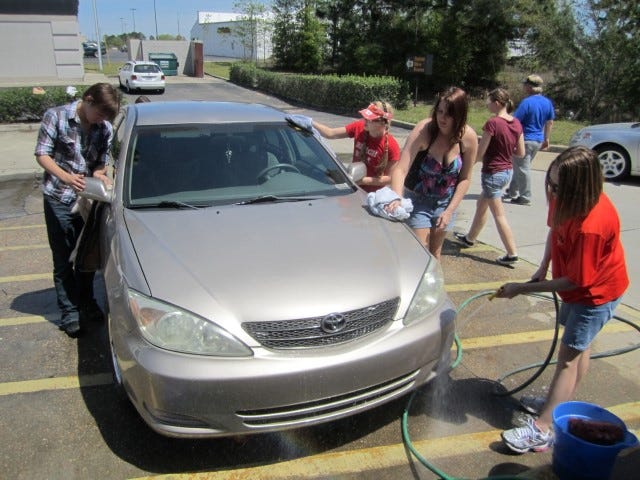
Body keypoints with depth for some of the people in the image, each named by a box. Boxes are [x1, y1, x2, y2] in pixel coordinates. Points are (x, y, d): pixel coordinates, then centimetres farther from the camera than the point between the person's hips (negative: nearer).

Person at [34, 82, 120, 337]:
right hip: (59, 199, -3)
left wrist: (100, 176, -16)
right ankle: (69, 313, 15)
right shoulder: (56, 116, -10)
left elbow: (102, 162, 6)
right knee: (63, 260, 4)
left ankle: (87, 303, 32)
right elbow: (42, 154, -10)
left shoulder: (105, 128, -1)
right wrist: (66, 177, -26)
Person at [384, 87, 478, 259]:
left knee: (435, 253, 16)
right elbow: (400, 169, -31)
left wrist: (450, 211, -10)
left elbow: (465, 178, -5)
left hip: (446, 202, 3)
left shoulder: (469, 137, -15)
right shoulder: (424, 130, -25)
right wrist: (396, 198, -47)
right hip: (417, 200, -3)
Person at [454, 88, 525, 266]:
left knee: (499, 214, 0)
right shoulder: (516, 123, 1)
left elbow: (479, 153, -16)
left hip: (493, 173, -8)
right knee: (481, 204, 24)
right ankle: (470, 238, 40)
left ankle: (512, 254, 2)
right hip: (508, 171, 8)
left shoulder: (492, 123, -20)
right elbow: (521, 152, 6)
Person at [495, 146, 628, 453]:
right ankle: (561, 403, 39)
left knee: (569, 356, -6)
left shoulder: (591, 227, -38)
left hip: (596, 292, -8)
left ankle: (541, 430, 0)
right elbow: (554, 228, 7)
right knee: (578, 346, 21)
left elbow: (575, 281, -28)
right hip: (580, 286, 8)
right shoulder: (567, 201, -15)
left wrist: (521, 288, -23)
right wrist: (543, 268, -3)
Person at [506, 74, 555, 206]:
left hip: (525, 139, -8)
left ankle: (525, 197, 6)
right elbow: (550, 122, 13)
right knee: (521, 167, 20)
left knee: (522, 169, 1)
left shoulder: (527, 102, -18)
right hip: (538, 140, 8)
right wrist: (546, 139, 21)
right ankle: (513, 192, 29)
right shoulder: (548, 102, 6)